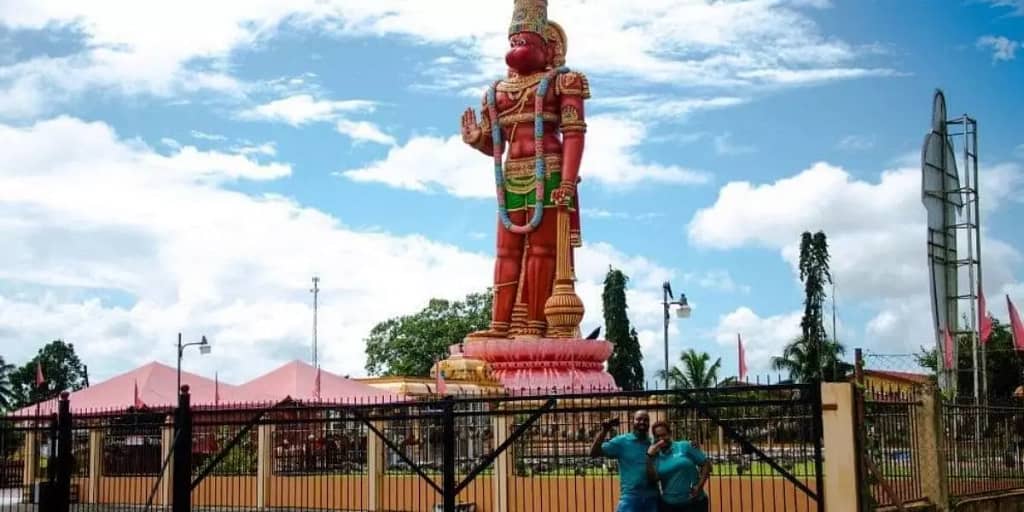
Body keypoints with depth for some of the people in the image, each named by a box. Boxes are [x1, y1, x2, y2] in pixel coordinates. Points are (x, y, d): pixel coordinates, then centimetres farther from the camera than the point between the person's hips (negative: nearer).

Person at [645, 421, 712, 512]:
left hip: (694, 503, -3)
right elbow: (652, 479, -8)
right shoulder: (656, 457, 5)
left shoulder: (685, 446, -3)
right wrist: (650, 456, -12)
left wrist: (699, 486, -10)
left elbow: (706, 464, 0)